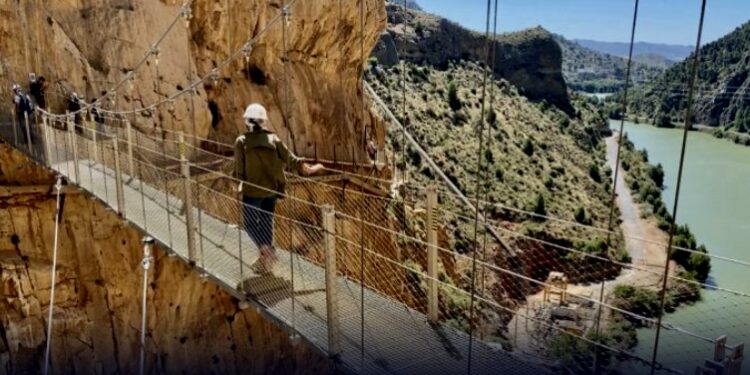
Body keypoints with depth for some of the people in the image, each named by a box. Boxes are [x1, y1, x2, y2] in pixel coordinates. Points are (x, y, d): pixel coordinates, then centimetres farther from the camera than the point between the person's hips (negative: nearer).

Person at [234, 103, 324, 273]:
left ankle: (266, 249, -9)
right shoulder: (273, 139, -4)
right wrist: (308, 169, 9)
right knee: (266, 223, 18)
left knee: (250, 223, 13)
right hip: (271, 190, 4)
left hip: (252, 190, -3)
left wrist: (241, 184, 11)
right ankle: (266, 259, 26)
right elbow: (290, 159, -2)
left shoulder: (242, 142, -10)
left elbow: (239, 169, -7)